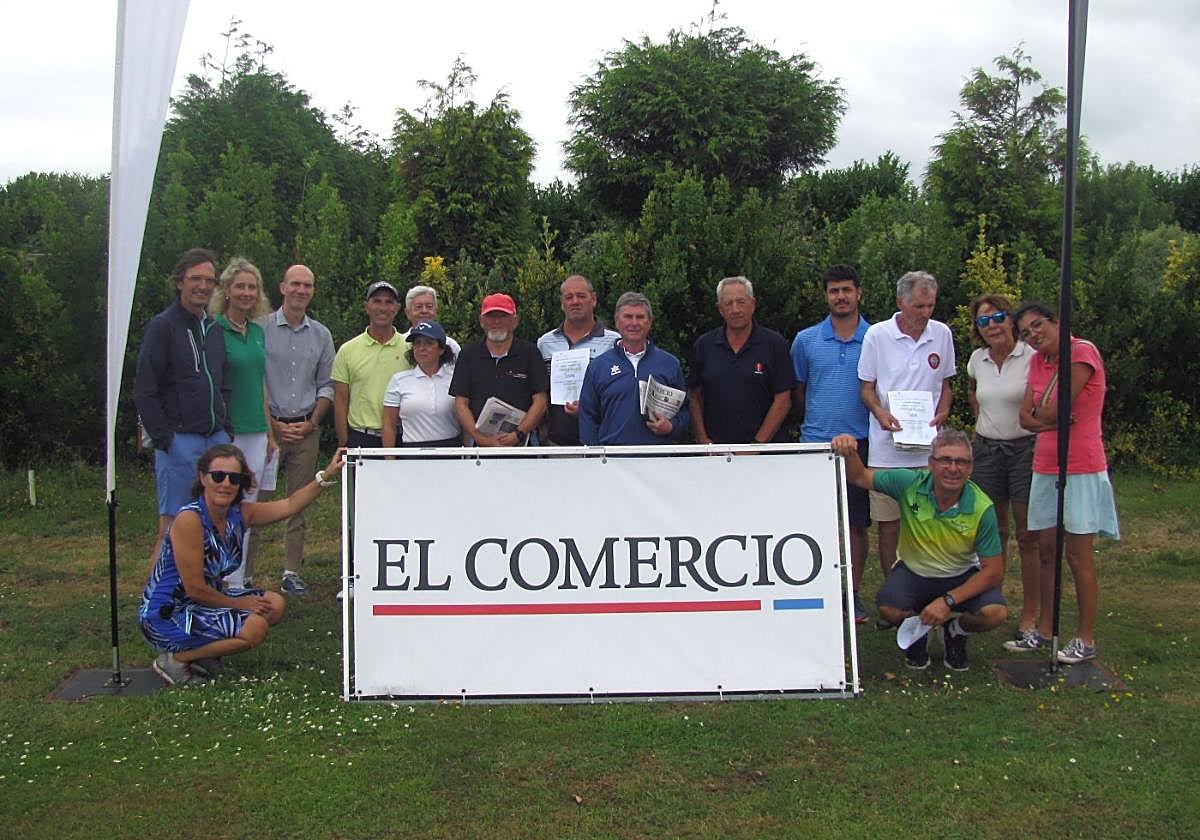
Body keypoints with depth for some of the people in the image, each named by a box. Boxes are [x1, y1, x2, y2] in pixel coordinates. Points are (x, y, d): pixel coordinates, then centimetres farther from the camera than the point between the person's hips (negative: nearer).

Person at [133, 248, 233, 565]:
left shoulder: (214, 329, 16)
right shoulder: (163, 326, -6)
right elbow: (144, 391, -10)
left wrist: (226, 430, 12)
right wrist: (164, 439, -14)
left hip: (216, 439, 7)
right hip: (180, 440, -7)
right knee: (172, 526, -4)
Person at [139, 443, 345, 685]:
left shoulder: (239, 513, -4)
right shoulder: (189, 520, -25)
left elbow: (290, 505, 4)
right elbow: (195, 588, -23)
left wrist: (326, 475, -6)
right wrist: (239, 604, -11)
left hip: (205, 600, 9)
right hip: (166, 616, -9)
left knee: (274, 605, 7)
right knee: (254, 627, -20)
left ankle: (204, 655, 9)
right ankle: (174, 659, -5)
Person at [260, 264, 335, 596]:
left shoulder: (321, 335, 10)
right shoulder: (261, 328, -2)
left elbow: (327, 385, 12)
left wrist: (312, 422, 0)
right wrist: (273, 424, -7)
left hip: (306, 429, 4)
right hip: (268, 427, -3)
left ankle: (292, 572, 16)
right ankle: (244, 575, 3)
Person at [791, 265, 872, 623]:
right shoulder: (806, 340, 4)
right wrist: (820, 417, 9)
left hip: (859, 443, 0)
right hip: (815, 443, 1)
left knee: (857, 523, 6)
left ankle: (853, 593, 18)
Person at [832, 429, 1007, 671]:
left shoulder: (982, 508, -21)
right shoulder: (910, 484, -18)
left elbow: (994, 571, -17)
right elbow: (860, 476, -8)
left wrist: (948, 601, -27)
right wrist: (848, 451, -32)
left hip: (962, 577, 0)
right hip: (913, 572, 0)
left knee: (996, 613, -27)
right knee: (889, 608, -30)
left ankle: (955, 631, 9)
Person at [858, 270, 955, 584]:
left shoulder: (942, 334, 7)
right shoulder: (877, 335, -2)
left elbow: (945, 383, 18)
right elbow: (866, 387, 4)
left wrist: (942, 413, -1)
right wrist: (881, 413, -15)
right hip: (887, 448, -2)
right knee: (888, 522, 3)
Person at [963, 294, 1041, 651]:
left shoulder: (1031, 357, -11)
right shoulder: (977, 359, 7)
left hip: (1026, 449, -5)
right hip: (986, 450, 5)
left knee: (1028, 538, -2)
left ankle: (1030, 619, 2)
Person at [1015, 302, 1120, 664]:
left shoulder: (1083, 352, -13)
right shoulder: (1037, 362, 10)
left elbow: (1056, 410, -20)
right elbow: (1025, 417, 5)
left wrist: (1042, 413, 0)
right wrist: (1053, 420, -12)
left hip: (1081, 469, -7)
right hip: (1045, 468, 7)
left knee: (1078, 555, -1)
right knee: (1046, 551, 12)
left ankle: (1086, 639, 9)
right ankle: (1045, 629, 22)